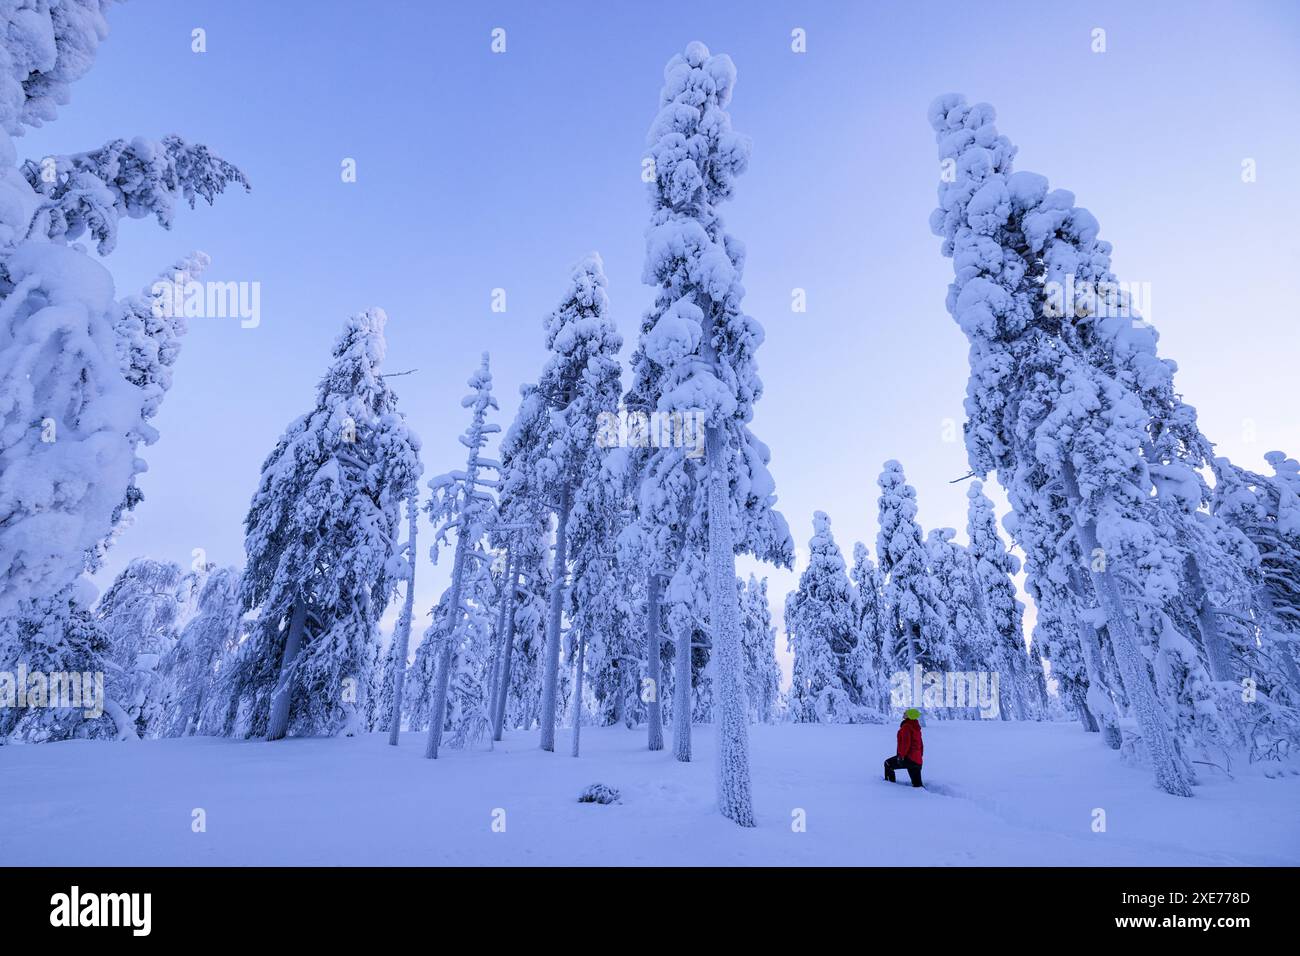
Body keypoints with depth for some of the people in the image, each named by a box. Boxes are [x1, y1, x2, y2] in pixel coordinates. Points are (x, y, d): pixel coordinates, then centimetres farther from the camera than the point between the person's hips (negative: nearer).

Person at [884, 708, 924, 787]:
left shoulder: (906, 726, -13)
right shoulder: (916, 727, 13)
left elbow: (905, 742, -20)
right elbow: (920, 744, 20)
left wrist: (901, 755, -18)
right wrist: (920, 755, 28)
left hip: (908, 758, -8)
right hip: (917, 760, 8)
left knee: (888, 764, 7)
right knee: (917, 784, 13)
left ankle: (890, 784, 8)